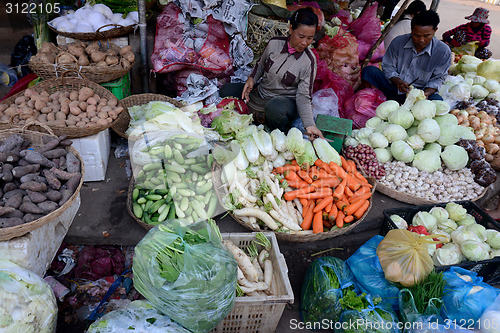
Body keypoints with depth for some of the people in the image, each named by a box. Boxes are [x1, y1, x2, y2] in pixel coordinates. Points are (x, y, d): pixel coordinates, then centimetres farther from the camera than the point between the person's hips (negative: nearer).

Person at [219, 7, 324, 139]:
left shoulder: (309, 61, -17)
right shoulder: (274, 43, -7)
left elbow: (303, 96, -16)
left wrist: (310, 125, -28)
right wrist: (252, 78, -7)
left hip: (286, 101, -5)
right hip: (261, 93, 5)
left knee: (274, 107, -41)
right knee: (225, 90, -1)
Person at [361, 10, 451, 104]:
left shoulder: (443, 51, -7)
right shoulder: (398, 42, -6)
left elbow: (438, 78, 0)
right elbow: (388, 66, 0)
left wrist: (426, 93, -21)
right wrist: (398, 82, -20)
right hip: (394, 87, 1)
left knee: (437, 100, -35)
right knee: (369, 71, -23)